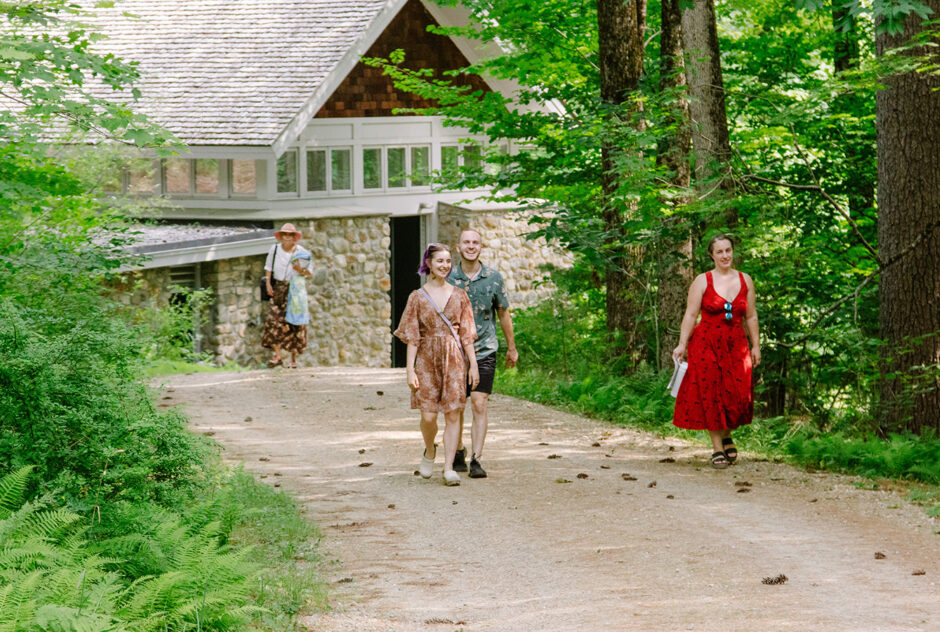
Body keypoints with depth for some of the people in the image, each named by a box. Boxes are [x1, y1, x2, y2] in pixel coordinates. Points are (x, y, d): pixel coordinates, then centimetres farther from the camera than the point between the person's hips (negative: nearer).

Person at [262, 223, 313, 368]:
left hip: (295, 289, -1)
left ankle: (294, 358, 7)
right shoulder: (275, 249, 3)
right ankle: (278, 355, -15)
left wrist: (301, 270, -19)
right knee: (275, 320, -13)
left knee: (294, 324, -2)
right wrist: (268, 283, -1)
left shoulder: (302, 252, -1)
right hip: (278, 288, 1)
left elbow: (309, 273, 2)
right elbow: (268, 267, 11)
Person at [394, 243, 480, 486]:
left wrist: (473, 365, 1)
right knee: (428, 415, -6)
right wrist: (410, 370, -7)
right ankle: (429, 451, 25)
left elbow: (467, 334, 7)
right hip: (427, 359, -1)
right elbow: (412, 337, -1)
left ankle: (449, 468, 0)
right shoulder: (418, 297, 1)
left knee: (452, 414, -4)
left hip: (454, 359, 1)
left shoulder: (459, 296, 6)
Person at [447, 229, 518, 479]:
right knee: (456, 408, 7)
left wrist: (511, 348, 16)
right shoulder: (449, 279, -1)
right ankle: (458, 452, 29)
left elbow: (504, 314, 11)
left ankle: (476, 460, -6)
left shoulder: (493, 278, 0)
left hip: (484, 352, -1)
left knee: (479, 406, -9)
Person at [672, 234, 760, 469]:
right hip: (706, 344, -2)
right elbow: (691, 315, -4)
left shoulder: (745, 280, 8)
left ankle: (727, 437, 24)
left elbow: (751, 317, 11)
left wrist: (756, 346, 8)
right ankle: (717, 448, 4)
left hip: (736, 345, 2)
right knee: (710, 395, -3)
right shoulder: (702, 281, -1)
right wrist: (682, 344, -12)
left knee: (736, 395, -2)